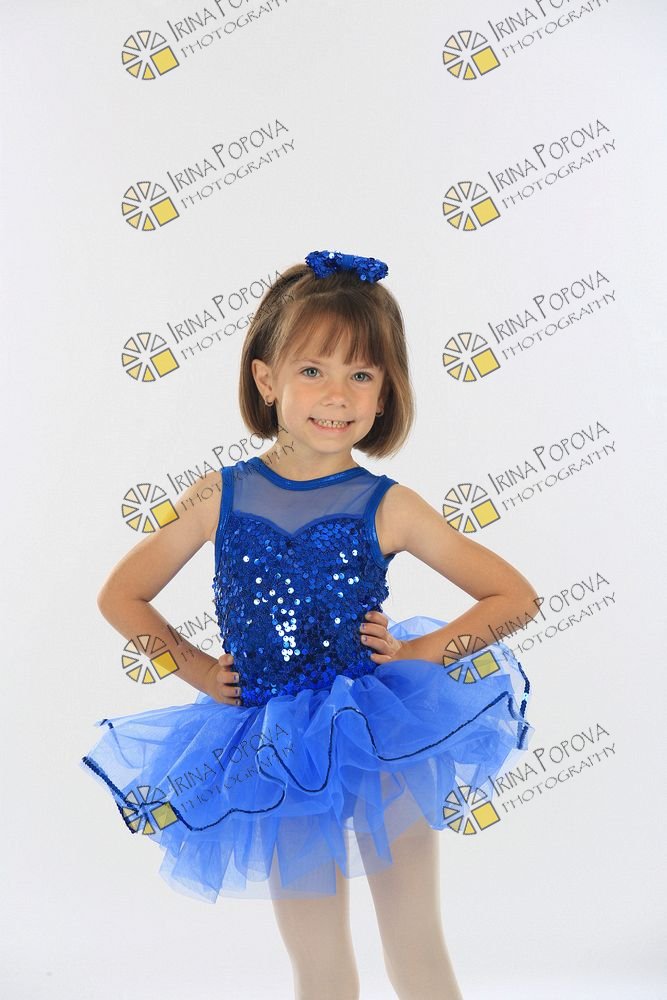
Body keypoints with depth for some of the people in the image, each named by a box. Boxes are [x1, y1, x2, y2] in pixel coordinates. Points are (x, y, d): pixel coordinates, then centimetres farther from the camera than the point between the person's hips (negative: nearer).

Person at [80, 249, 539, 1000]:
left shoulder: (388, 508, -9)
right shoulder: (221, 496, -5)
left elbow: (516, 597, -3)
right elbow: (120, 596, 7)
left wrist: (418, 651, -10)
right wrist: (195, 669, 0)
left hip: (383, 740, -1)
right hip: (277, 753, 2)